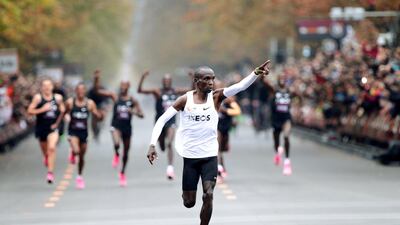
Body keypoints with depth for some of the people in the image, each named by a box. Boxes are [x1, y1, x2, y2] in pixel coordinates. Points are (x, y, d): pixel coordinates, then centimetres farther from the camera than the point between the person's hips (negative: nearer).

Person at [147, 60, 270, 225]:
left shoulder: (216, 97, -4)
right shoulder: (185, 100, -5)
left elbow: (240, 86, -19)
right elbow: (162, 119, -3)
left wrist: (256, 74, -37)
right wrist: (152, 145, -14)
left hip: (210, 156, 0)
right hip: (190, 157, 0)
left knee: (208, 195, -14)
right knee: (189, 203, 6)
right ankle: (186, 194, 43)